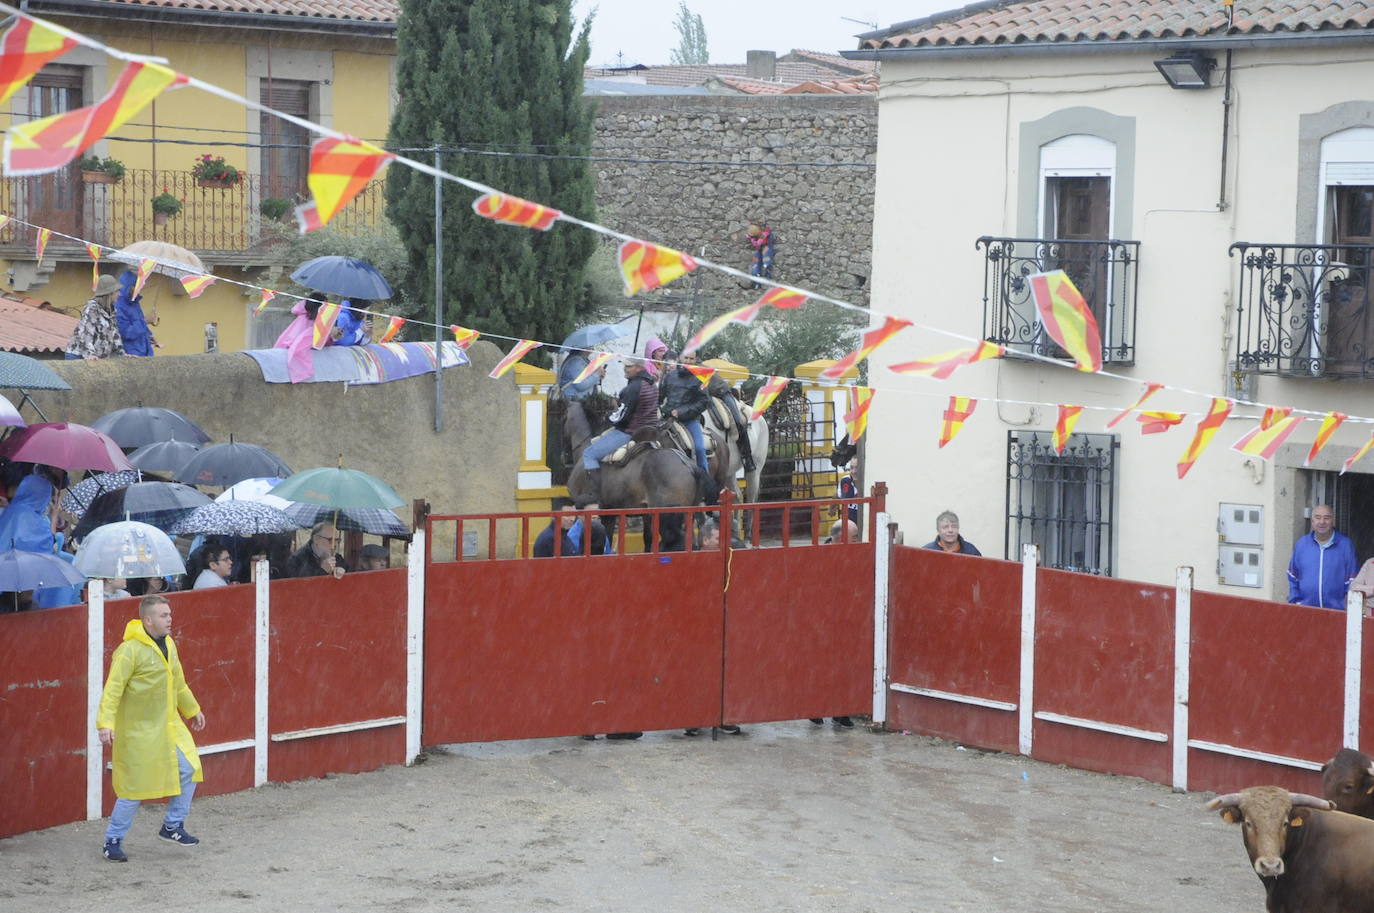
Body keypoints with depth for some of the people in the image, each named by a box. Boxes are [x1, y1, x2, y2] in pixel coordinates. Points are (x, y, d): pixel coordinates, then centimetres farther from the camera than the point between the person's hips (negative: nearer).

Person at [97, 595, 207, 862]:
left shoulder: (168, 644, 9)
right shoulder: (130, 650, -17)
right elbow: (113, 688, -21)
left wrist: (192, 710, 32)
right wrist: (106, 723, -30)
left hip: (169, 724, 8)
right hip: (139, 730, -8)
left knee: (188, 769, 0)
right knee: (135, 787, -3)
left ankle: (173, 826, 18)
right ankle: (112, 842, 11)